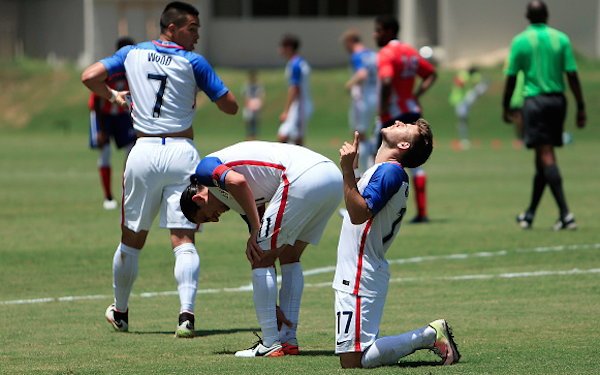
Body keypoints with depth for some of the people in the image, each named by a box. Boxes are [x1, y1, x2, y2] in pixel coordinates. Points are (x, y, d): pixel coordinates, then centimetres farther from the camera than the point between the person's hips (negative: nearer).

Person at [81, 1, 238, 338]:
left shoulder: (132, 54, 8)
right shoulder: (193, 62, -1)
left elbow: (90, 77, 3)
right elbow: (231, 106, 0)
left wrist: (112, 96, 21)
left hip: (144, 152, 3)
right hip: (183, 152, -3)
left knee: (132, 239, 16)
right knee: (184, 240, -5)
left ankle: (120, 312, 29)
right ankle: (187, 313, -22)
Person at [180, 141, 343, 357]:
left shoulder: (205, 169, 12)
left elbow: (237, 181, -14)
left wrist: (256, 228, -5)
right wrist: (273, 306, 34)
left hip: (303, 177, -9)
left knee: (262, 259, 4)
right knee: (289, 256, 24)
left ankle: (270, 344, 6)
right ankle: (289, 339, 23)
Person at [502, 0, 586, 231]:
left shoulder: (520, 41, -2)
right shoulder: (561, 38, 3)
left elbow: (511, 78, 1)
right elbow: (572, 75, 0)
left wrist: (506, 106, 13)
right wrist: (580, 107, 3)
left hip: (535, 101, -4)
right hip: (558, 100, 4)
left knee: (546, 157, -8)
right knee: (543, 158, 14)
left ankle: (565, 213, -21)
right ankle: (530, 214, 23)